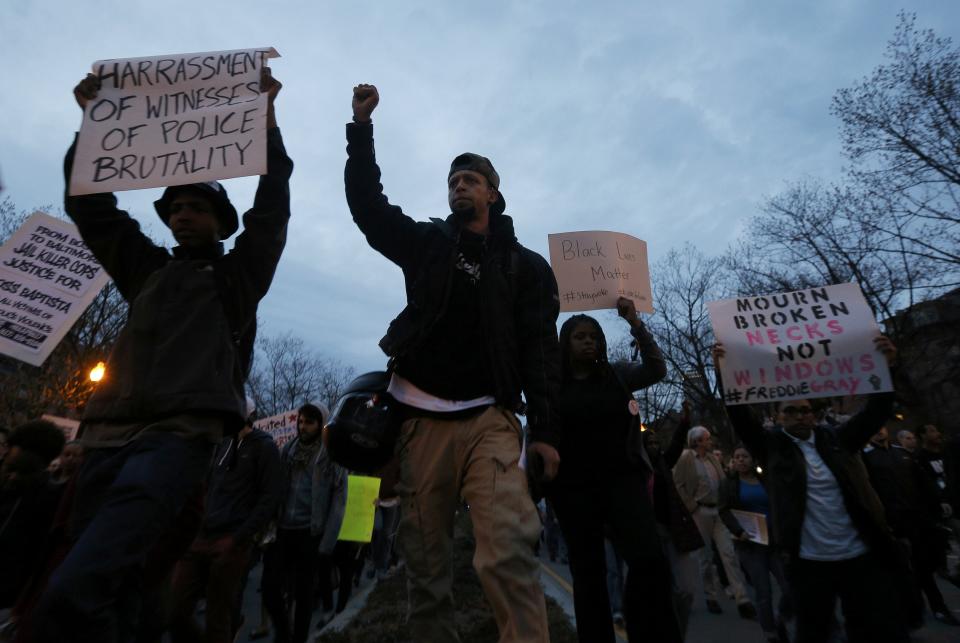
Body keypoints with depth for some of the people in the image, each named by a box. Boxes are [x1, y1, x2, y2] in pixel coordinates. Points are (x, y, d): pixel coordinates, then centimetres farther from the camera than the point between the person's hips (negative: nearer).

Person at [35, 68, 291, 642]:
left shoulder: (239, 274, 13)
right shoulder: (149, 269, 25)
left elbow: (273, 209, 5)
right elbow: (91, 205, 24)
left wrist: (267, 117, 4)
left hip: (179, 436, -5)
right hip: (109, 434, 6)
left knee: (75, 590, -24)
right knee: (107, 588, 5)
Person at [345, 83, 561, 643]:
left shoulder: (526, 266, 8)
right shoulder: (427, 244, 15)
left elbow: (541, 351, 2)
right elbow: (367, 204, 10)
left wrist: (545, 429, -7)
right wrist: (362, 126, 3)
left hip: (489, 419, -2)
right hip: (423, 420, 3)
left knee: (509, 551, -19)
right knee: (426, 566, 6)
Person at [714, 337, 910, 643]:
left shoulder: (836, 439, 5)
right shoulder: (772, 446, -2)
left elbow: (875, 413, -1)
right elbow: (741, 418, -15)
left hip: (862, 557, 2)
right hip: (809, 563, -2)